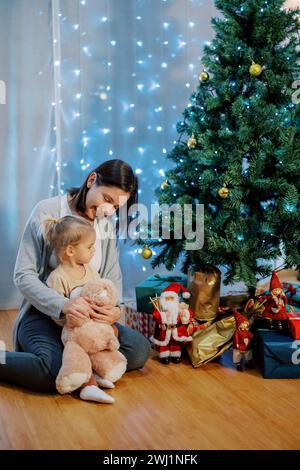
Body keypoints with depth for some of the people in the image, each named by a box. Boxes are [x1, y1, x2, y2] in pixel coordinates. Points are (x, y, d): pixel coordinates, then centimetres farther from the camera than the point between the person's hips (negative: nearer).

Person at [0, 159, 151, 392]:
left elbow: (113, 278, 7)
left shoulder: (107, 226, 8)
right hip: (43, 314, -5)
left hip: (89, 316, 5)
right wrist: (62, 304, -30)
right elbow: (23, 275, -13)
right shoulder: (48, 212, -9)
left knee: (140, 349, -16)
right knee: (57, 370, -33)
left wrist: (114, 309, -17)